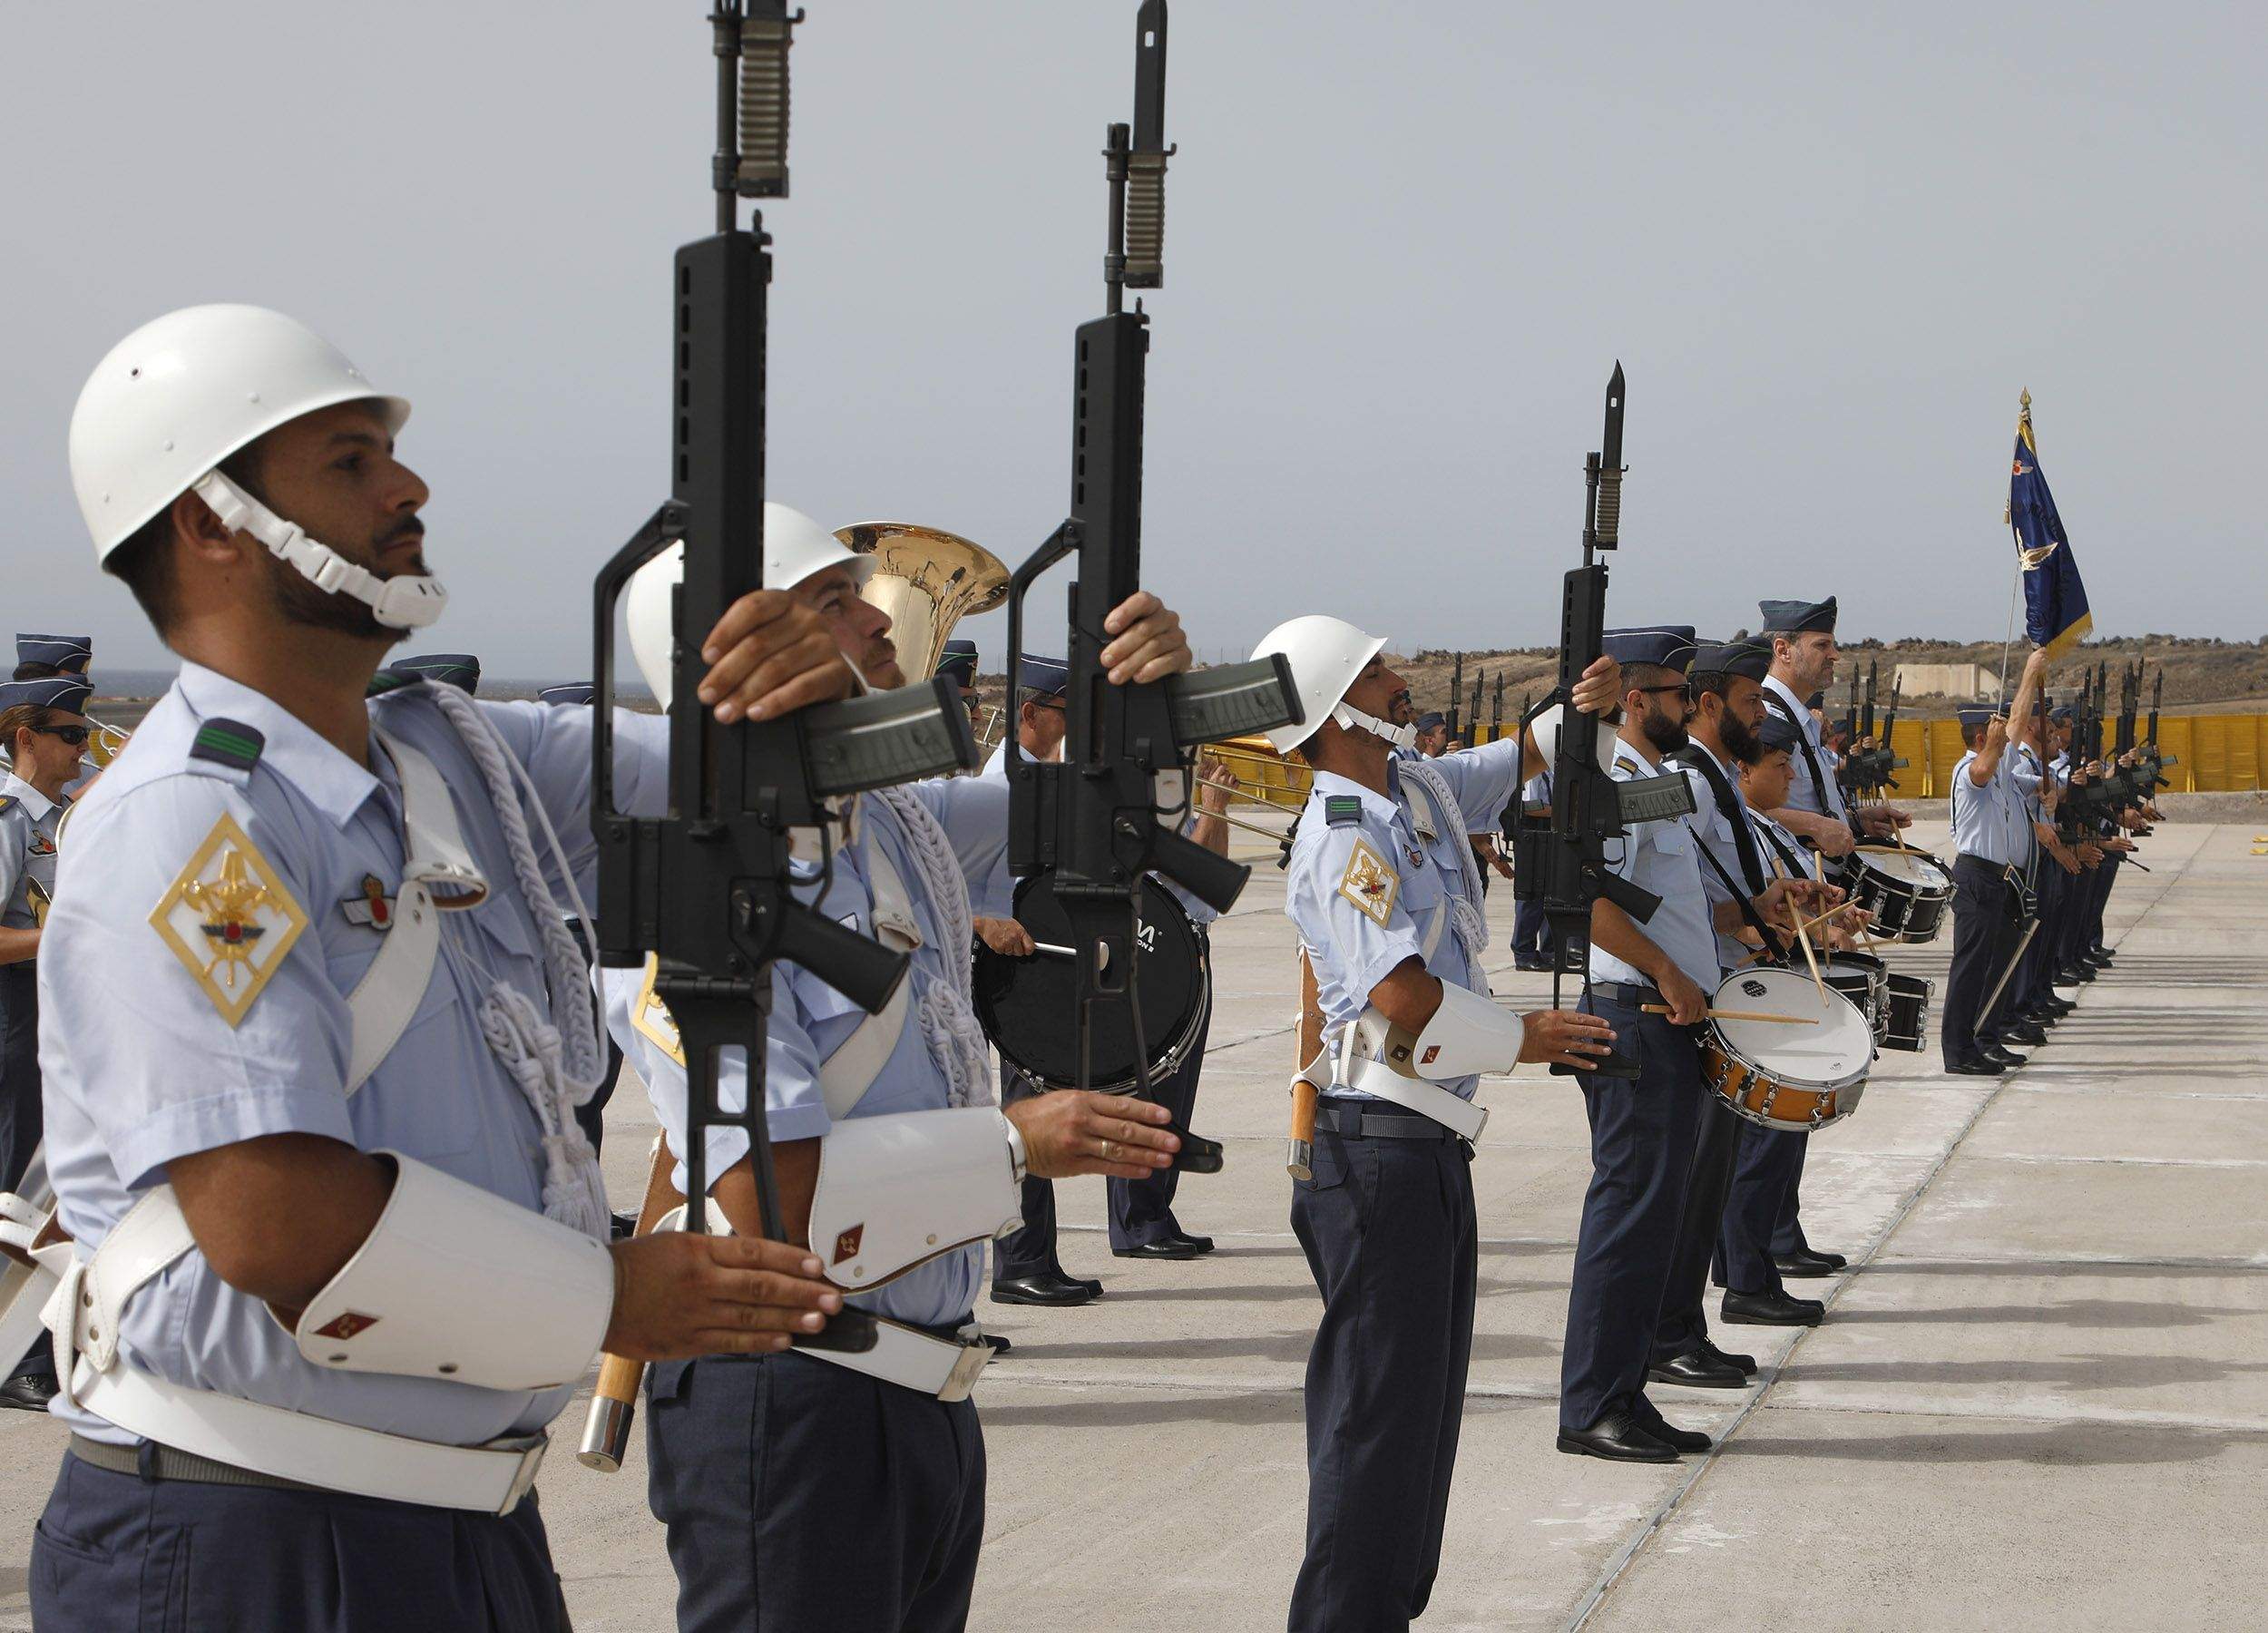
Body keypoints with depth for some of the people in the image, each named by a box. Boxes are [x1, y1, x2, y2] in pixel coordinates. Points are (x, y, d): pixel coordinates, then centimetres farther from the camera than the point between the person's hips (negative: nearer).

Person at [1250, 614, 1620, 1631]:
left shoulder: (1420, 786, 10)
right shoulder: (1344, 839, -18)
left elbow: (1518, 763, 27)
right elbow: (1401, 995, -28)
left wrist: (1581, 710, 6)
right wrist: (1521, 1039, -14)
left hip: (1433, 1140, 10)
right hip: (1378, 1141, -10)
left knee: (1427, 1393, 16)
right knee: (1381, 1401, -6)